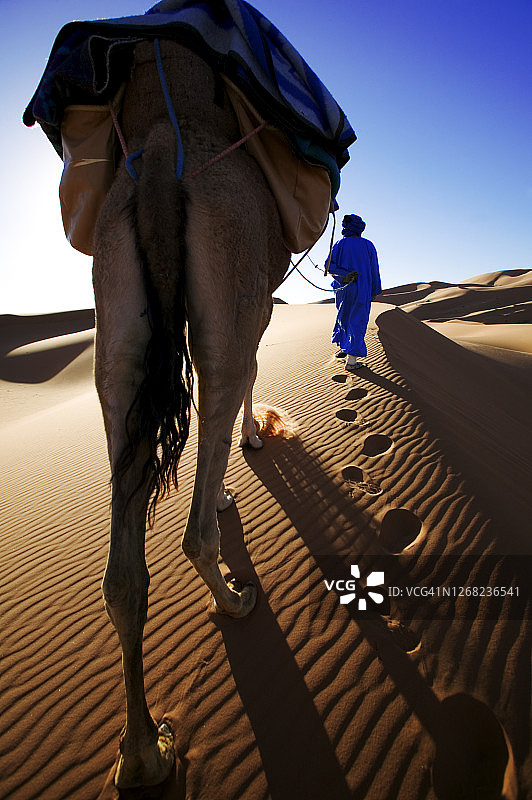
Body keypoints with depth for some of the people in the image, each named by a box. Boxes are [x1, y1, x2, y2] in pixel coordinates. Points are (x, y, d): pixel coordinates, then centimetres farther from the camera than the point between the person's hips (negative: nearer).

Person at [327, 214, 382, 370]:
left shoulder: (340, 244, 2)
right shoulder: (368, 245, -2)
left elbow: (329, 265, -10)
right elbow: (374, 270, 0)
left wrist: (344, 275, -15)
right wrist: (375, 291, 8)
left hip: (343, 288, 2)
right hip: (362, 289, -2)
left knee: (344, 316, 23)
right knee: (357, 321, 0)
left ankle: (343, 347, 33)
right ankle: (351, 360, -6)